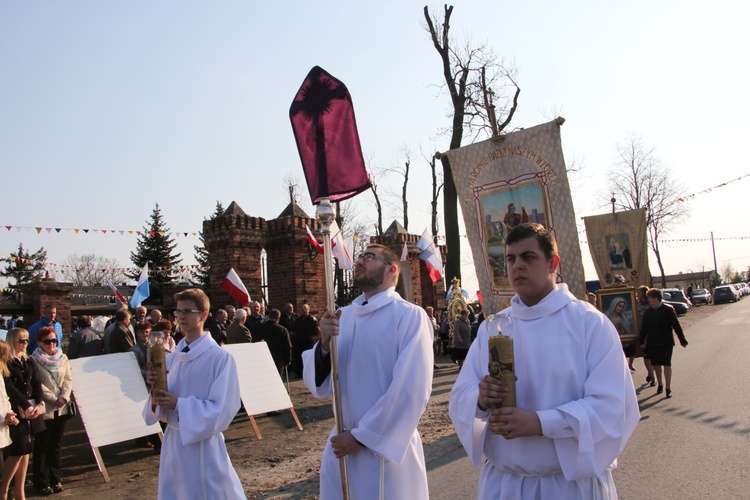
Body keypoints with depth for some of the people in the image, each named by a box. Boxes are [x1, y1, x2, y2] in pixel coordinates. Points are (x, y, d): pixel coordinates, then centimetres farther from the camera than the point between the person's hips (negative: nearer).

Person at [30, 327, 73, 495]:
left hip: (62, 408, 4)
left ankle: (56, 479, 21)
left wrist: (64, 396, -9)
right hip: (44, 408, -4)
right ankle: (42, 482, 14)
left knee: (56, 444, 12)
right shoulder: (34, 360, -8)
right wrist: (53, 399, -16)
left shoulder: (63, 358, 6)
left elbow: (69, 379, 6)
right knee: (42, 446, 5)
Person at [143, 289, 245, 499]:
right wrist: (155, 388, -11)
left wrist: (178, 404, -21)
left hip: (203, 444, -6)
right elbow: (163, 409, 9)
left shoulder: (220, 358, -15)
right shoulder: (173, 358, 5)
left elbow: (222, 409, -16)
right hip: (173, 442, 6)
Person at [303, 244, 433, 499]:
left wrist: (361, 436, -13)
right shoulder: (342, 316, 3)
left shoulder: (410, 316, -12)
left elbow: (412, 391, -18)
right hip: (340, 447, 5)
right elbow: (319, 385, 2)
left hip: (387, 447, -5)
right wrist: (324, 344, -16)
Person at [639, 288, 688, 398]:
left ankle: (668, 388, 2)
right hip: (652, 343, 4)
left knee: (667, 364, -4)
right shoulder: (648, 312, 4)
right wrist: (642, 342, 11)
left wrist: (682, 340, -3)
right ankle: (660, 385, 26)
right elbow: (643, 328, 10)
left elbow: (676, 326, -4)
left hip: (666, 342, -4)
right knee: (656, 364, 9)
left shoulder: (668, 309, -6)